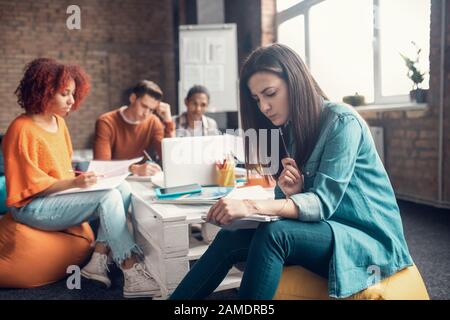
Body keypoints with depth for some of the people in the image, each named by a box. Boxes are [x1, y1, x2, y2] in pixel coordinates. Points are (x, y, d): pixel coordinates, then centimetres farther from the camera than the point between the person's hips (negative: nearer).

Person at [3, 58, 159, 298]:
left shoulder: (58, 122, 10)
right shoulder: (22, 129, -16)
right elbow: (31, 185, -18)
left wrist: (81, 176, 1)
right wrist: (74, 182, -26)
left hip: (62, 195, 8)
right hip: (34, 207, -8)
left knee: (122, 188, -11)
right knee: (108, 197, -26)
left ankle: (98, 261, -13)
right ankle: (132, 275, -25)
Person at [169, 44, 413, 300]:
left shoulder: (342, 121, -15)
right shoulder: (290, 130, 9)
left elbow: (323, 202, -23)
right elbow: (307, 202, 9)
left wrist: (251, 206, -36)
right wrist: (293, 192, -16)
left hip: (369, 239, -6)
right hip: (325, 231, 7)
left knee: (272, 234, -33)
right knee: (230, 238, -17)